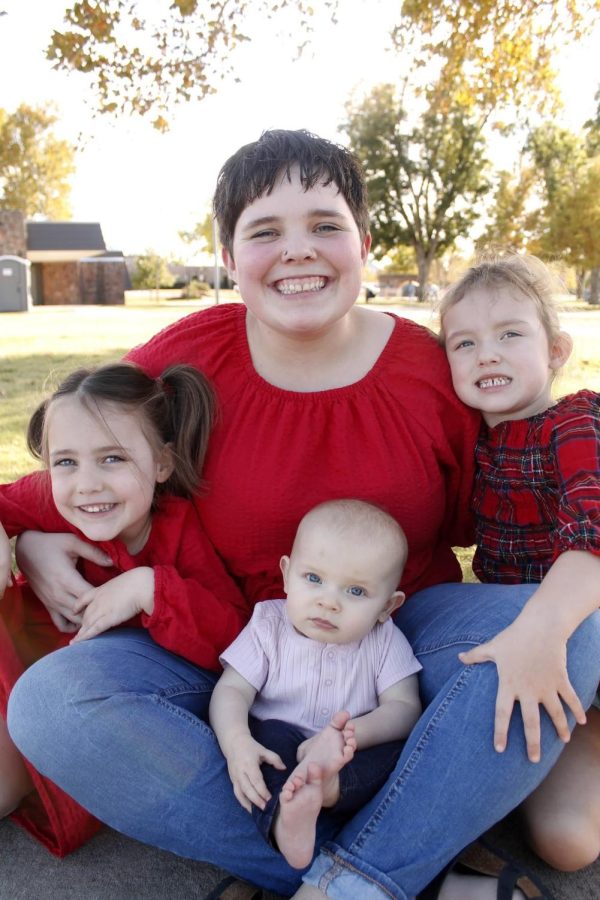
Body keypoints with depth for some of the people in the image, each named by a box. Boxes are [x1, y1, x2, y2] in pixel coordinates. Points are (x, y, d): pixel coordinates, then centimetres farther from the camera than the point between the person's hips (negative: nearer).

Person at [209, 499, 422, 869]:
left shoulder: (385, 641, -5)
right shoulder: (269, 627, -5)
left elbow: (406, 708, -12)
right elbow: (232, 691, -10)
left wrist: (351, 735, -32)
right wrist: (236, 742, -32)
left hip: (354, 767, 1)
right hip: (280, 748, 0)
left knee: (398, 748, -26)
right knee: (270, 734, -31)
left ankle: (328, 784, -48)